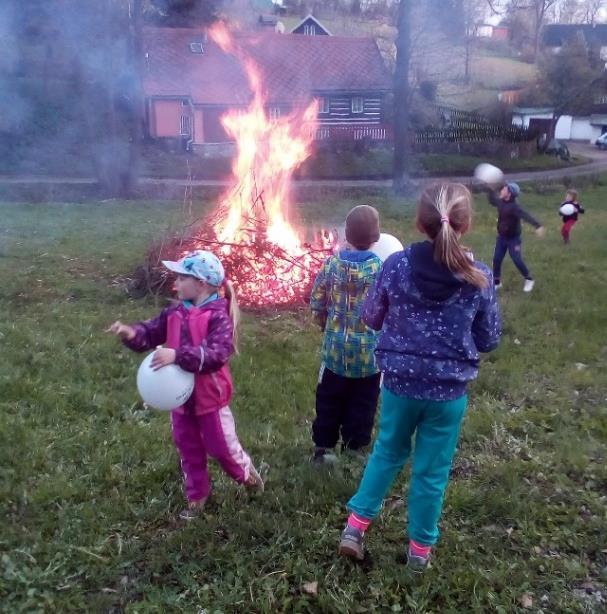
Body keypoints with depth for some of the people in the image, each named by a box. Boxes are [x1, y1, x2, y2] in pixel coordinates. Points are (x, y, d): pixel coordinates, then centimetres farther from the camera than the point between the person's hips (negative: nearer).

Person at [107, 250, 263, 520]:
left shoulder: (218, 316, -21)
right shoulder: (175, 313, 0)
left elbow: (217, 354, -33)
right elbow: (151, 333, 7)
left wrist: (178, 356, -42)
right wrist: (131, 334, -16)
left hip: (210, 396, -6)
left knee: (221, 447, 9)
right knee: (189, 449, 19)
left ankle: (247, 473, 39)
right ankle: (196, 495, 37)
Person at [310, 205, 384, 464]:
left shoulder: (331, 263, -6)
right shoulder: (381, 269, -14)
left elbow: (317, 306, -1)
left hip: (336, 347, 2)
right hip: (369, 350, -2)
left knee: (329, 401, 17)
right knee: (362, 404, 14)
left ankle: (323, 447, 27)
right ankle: (355, 450, 25)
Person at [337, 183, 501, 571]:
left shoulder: (397, 265, -13)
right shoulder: (479, 278, -13)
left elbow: (371, 318, 0)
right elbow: (489, 340, -2)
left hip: (399, 382, 1)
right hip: (449, 390, -1)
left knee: (388, 452, 25)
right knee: (432, 470, 16)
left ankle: (355, 527, 28)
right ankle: (420, 549, 33)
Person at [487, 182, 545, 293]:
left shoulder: (514, 207, -26)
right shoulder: (501, 202, -3)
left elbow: (526, 216, -41)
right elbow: (492, 200, 22)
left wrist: (538, 225, -55)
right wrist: (489, 188, 13)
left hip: (513, 239, -7)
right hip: (501, 238, 7)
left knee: (517, 260, -4)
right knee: (496, 260, 5)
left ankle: (529, 280, 17)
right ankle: (496, 282, 19)